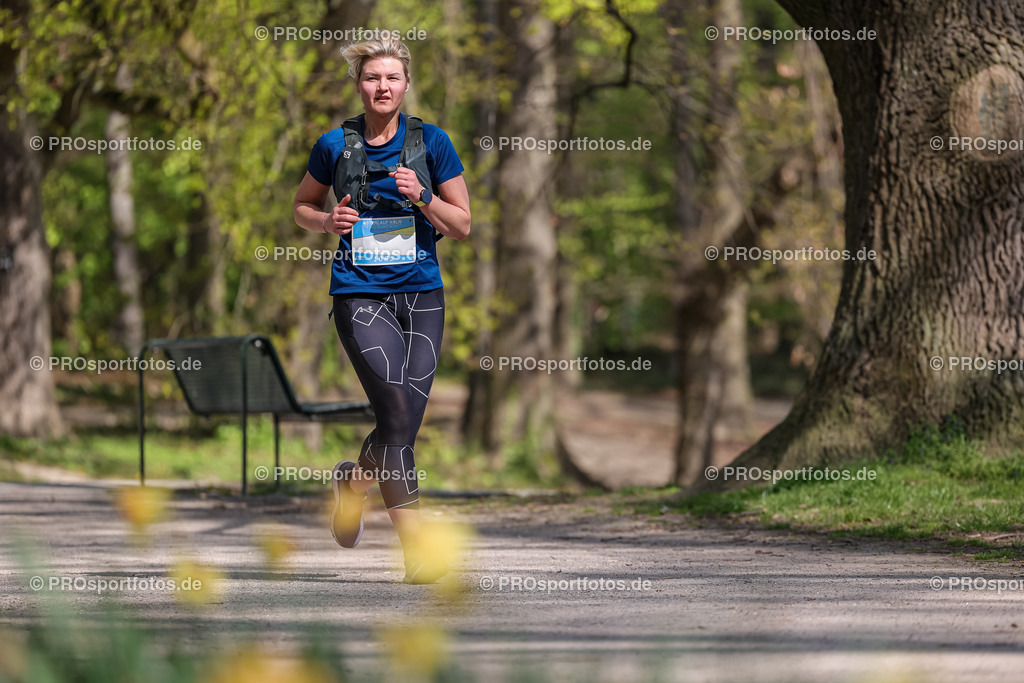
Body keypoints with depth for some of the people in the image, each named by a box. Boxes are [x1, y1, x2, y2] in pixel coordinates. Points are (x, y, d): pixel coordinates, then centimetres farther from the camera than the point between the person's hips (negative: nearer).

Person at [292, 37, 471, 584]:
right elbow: (302, 207, 17)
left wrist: (421, 196, -12)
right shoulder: (335, 145, 2)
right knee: (397, 414, -17)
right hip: (360, 295, -2)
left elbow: (462, 225, 5)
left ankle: (353, 481, 37)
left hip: (421, 294, 2)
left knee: (405, 425, 3)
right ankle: (415, 547, -14)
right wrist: (329, 221, -5)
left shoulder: (430, 142, 2)